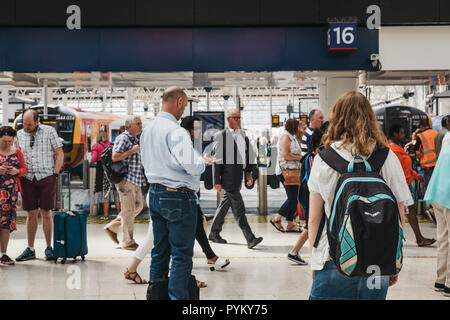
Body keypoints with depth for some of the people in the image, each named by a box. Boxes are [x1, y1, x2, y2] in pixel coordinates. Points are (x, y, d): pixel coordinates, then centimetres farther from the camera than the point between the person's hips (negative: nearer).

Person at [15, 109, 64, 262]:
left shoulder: (49, 131, -1)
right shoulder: (19, 134, 8)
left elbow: (60, 154, 1)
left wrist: (55, 174, -6)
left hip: (46, 177, -2)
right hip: (27, 179, 2)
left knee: (46, 213, 1)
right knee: (31, 214, 4)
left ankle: (49, 248, 10)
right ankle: (30, 249, 10)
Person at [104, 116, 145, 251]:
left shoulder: (135, 140, 19)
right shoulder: (123, 138, -11)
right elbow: (115, 157, -22)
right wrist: (132, 151, -19)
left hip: (135, 179, 10)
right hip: (126, 179, -10)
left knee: (138, 206, 12)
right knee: (129, 210, -5)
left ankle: (112, 227, 22)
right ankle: (128, 242, 4)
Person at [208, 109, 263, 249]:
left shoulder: (243, 135, 15)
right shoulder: (221, 135, -7)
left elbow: (248, 154, 20)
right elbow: (217, 159, -9)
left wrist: (249, 172, 11)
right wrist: (217, 181, -12)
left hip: (238, 176, 8)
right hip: (228, 177, -8)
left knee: (225, 205, 17)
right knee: (238, 209, -8)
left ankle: (214, 233, 29)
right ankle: (250, 239, -9)